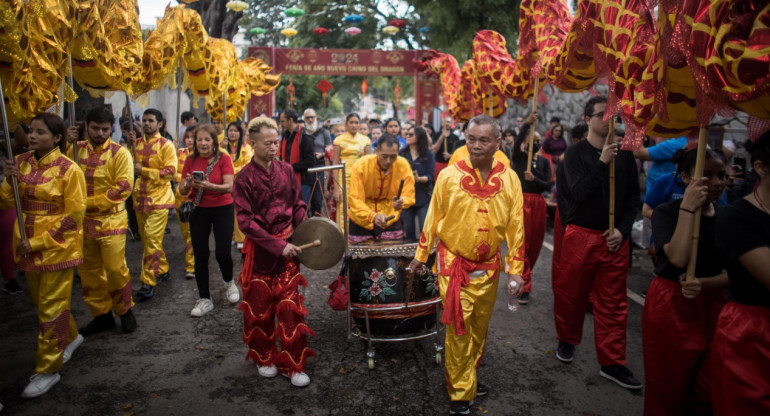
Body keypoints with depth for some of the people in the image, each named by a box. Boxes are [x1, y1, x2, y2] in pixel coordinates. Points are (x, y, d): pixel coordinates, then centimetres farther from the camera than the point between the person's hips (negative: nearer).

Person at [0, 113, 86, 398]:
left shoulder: (68, 169, -14)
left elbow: (74, 214, -15)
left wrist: (39, 242, -17)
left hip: (56, 247, -6)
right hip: (27, 246, 6)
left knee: (51, 307, 3)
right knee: (40, 301, 19)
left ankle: (48, 370, 15)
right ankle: (69, 337, 42)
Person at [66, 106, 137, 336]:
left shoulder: (119, 153, -9)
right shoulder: (78, 149, 6)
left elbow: (123, 188, -15)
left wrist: (88, 202, -16)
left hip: (110, 220, -5)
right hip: (83, 221, 5)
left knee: (115, 269, -4)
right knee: (88, 270, 12)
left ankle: (125, 311, 19)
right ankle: (101, 315, 26)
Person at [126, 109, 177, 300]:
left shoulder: (165, 145, -5)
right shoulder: (137, 143, 10)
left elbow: (170, 172, -12)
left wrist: (144, 170, -16)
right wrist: (130, 145, -4)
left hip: (158, 199, -6)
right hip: (140, 198, 6)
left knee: (152, 239, -11)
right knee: (147, 240, 14)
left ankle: (149, 282, -7)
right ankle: (162, 270, 30)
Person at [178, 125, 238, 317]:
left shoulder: (223, 158, -8)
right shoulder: (191, 160, 1)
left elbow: (229, 187, -18)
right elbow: (182, 191, 1)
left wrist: (208, 186, -34)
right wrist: (186, 185, -22)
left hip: (222, 209, -3)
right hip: (198, 211, 3)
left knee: (222, 252, -5)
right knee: (200, 255, 3)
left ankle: (229, 282, 29)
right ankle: (205, 299, 16)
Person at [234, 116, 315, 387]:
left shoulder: (286, 170, 3)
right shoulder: (245, 178, -9)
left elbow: (298, 205, 10)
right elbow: (245, 222, -13)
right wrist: (278, 245, -19)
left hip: (287, 247, 3)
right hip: (260, 250, -2)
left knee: (290, 306, 3)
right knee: (260, 308, 10)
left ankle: (292, 364, 16)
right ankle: (263, 358, 32)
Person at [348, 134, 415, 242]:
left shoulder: (403, 165, -16)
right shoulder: (361, 165, -22)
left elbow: (409, 196, -15)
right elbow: (355, 200, -25)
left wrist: (401, 202, -40)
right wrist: (373, 216, -42)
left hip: (391, 220, 2)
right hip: (362, 220, -1)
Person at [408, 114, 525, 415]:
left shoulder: (509, 179, -3)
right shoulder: (449, 176, -9)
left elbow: (515, 227, 1)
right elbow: (433, 218, 0)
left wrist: (515, 270, 0)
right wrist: (420, 255, 6)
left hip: (489, 267, 3)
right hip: (454, 264, -3)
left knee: (480, 328, 17)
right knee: (459, 330, 1)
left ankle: (468, 377, 38)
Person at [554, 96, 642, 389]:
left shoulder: (624, 155, 6)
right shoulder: (575, 153, -3)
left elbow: (633, 197, 8)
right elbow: (579, 193, -14)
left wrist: (623, 230, -3)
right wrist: (602, 163, -22)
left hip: (615, 238, 3)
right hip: (580, 236, -2)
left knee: (613, 302, 6)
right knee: (571, 294, 9)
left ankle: (612, 363, 16)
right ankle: (567, 340, 34)